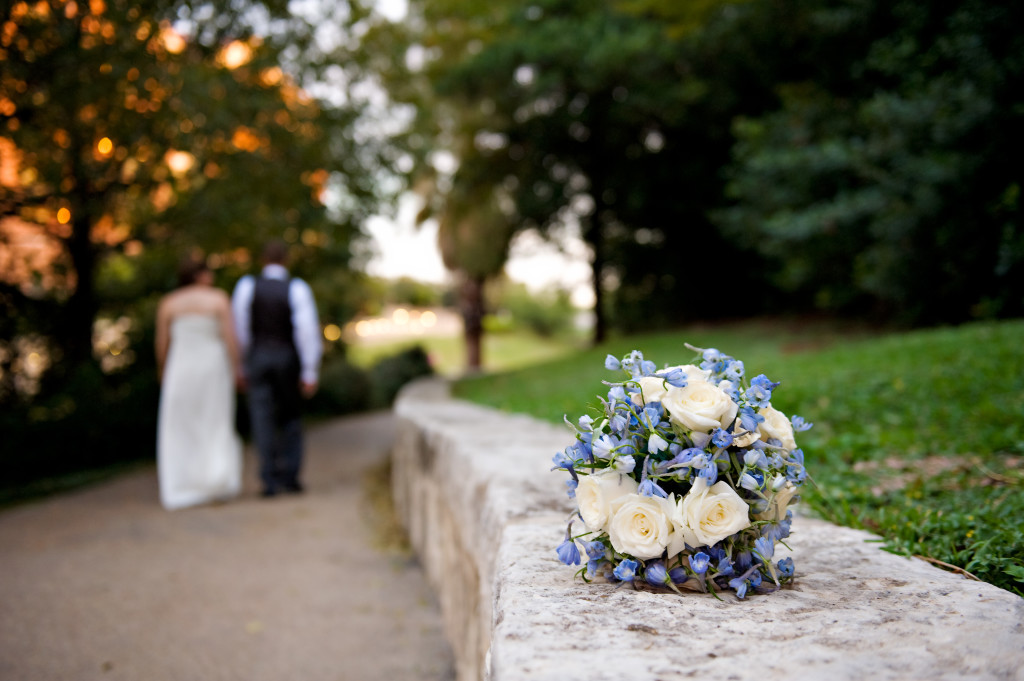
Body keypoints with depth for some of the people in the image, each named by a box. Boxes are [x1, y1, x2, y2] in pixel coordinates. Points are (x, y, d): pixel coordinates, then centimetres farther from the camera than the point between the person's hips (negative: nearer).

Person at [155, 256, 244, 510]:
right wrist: (237, 368, -5)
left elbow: (161, 343, 2)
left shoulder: (167, 303, 3)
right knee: (216, 426, 9)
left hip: (181, 367, 1)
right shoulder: (219, 298, -2)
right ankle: (220, 478, -3)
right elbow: (229, 337, -9)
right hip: (213, 366, -1)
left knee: (179, 431, 7)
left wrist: (162, 373, 13)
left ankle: (180, 490, 4)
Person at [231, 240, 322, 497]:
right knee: (290, 416, 13)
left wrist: (243, 364, 13)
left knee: (263, 418, 3)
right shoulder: (297, 288, -7)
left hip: (257, 357, 0)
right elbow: (307, 329, -12)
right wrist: (310, 372, -10)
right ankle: (290, 476, 12)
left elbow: (239, 328, 2)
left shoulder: (246, 285, -3)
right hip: (288, 358, 0)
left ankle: (270, 480, 1)